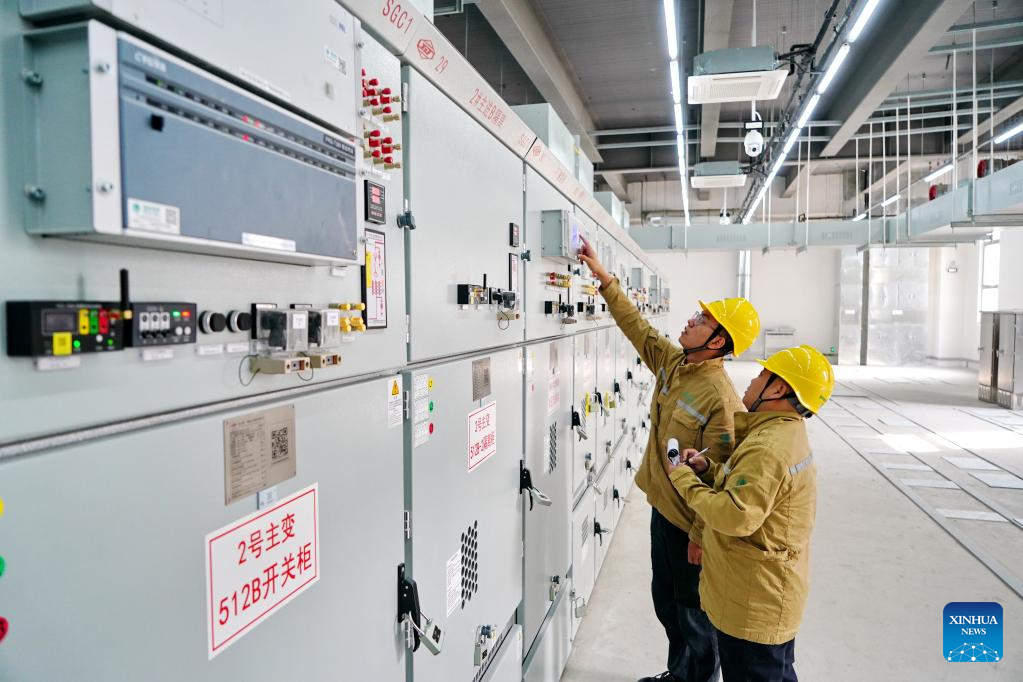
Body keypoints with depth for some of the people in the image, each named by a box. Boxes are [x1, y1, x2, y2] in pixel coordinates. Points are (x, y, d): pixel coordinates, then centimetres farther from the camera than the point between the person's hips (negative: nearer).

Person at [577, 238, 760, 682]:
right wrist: (603, 277, 6)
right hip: (663, 508, 9)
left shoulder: (720, 398, -26)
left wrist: (701, 536, -21)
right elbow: (637, 326, 9)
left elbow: (719, 476, -25)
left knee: (693, 612, 13)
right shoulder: (672, 362, -2)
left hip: (690, 522, -8)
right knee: (665, 600, 25)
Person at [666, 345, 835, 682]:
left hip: (754, 605, -10)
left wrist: (685, 479, -22)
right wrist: (708, 469, 1)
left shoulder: (768, 448, -28)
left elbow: (736, 516, -34)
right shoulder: (783, 433, 8)